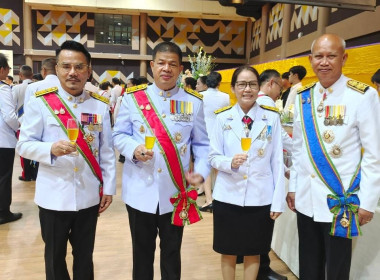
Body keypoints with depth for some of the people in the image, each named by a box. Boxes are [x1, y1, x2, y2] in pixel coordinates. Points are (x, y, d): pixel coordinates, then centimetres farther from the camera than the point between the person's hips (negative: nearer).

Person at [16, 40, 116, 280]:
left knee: (84, 254, 19)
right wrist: (51, 148, -24)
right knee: (55, 256, 17)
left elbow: (107, 150, 4)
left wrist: (109, 187, 3)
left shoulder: (100, 105, 1)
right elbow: (24, 145, -4)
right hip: (53, 195, -1)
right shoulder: (40, 102, -5)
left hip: (89, 195, 2)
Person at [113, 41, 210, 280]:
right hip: (140, 191, 0)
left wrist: (201, 171, -11)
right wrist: (134, 149, -18)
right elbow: (119, 135, 2)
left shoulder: (194, 102, 1)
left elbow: (202, 143, 4)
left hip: (176, 192, 0)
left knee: (172, 253, 19)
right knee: (142, 252, 20)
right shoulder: (133, 97, -1)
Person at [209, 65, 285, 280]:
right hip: (228, 196, 1)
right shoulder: (223, 118, -2)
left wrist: (278, 200, -4)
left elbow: (277, 161, -2)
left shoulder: (272, 118, -3)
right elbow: (213, 157, -1)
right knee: (228, 252, 16)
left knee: (253, 252, 17)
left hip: (260, 198, 0)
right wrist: (230, 162, -23)